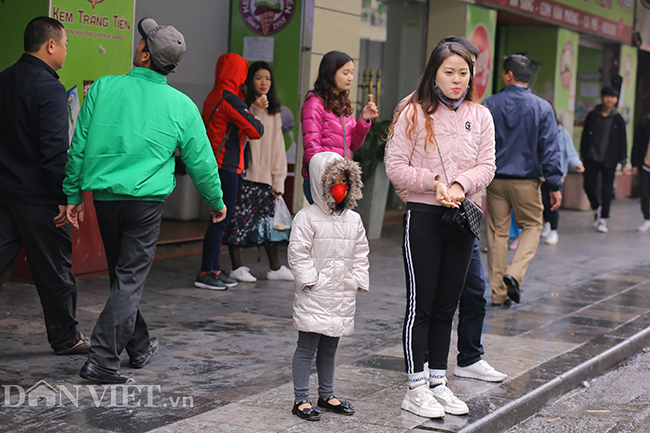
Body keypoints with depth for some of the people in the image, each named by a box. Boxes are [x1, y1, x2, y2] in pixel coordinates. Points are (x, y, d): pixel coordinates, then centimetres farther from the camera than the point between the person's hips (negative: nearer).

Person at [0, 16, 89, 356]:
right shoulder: (49, 88, -16)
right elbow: (54, 149, -21)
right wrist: (65, 196, -17)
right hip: (38, 197, -7)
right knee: (54, 270, 6)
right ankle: (65, 338, 19)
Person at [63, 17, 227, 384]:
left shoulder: (103, 88, -2)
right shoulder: (182, 106, -2)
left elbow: (79, 147, 0)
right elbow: (200, 162, 5)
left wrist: (74, 194, 9)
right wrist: (217, 201, 21)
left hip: (105, 197, 2)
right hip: (146, 201, -2)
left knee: (122, 273, 18)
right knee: (131, 279, 1)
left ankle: (140, 346, 32)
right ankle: (102, 359, -8)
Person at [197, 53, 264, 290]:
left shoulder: (213, 97, 13)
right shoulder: (230, 100, -15)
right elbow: (256, 130, -15)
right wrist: (256, 121, 5)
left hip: (215, 165, 9)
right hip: (227, 167, -9)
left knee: (220, 219, 13)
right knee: (221, 219, -6)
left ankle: (214, 269, 18)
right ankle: (205, 273, -4)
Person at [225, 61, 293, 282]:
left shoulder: (274, 111, 16)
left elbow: (278, 146, 14)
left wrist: (279, 179, 7)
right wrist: (254, 110, -26)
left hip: (266, 176, 5)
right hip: (244, 174, -5)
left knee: (270, 222, 7)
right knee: (239, 220, -4)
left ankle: (275, 268, 16)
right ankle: (237, 267, 5)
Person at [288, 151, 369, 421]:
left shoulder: (353, 219, 10)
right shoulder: (307, 218, -10)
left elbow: (360, 254, 16)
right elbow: (298, 253, -11)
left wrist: (358, 280, 7)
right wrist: (310, 280, -15)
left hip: (342, 296, 6)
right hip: (315, 296, -6)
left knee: (329, 348, 16)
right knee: (307, 348, -2)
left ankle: (327, 395, 27)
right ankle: (301, 399, 5)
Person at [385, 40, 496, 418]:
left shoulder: (480, 116, 7)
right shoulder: (415, 113, -5)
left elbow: (487, 166, 3)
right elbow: (395, 166, -7)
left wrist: (461, 183, -15)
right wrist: (434, 182, -17)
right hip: (423, 216, -4)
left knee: (446, 306, 11)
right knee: (421, 305, 0)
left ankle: (439, 383, 21)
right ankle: (416, 390, 7)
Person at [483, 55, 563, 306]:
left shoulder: (489, 105, -2)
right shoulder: (542, 108, -4)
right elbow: (550, 149, -5)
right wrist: (555, 186, -1)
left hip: (495, 180, 1)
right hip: (526, 181, -1)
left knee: (497, 232, 9)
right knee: (532, 226, 15)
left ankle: (499, 293, 11)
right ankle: (514, 274, -8)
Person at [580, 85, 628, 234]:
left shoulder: (618, 119, 3)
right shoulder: (592, 116, 4)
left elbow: (622, 142, 5)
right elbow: (584, 137, 9)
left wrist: (623, 163, 1)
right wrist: (583, 156, 5)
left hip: (609, 160, -1)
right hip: (592, 159, 1)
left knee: (607, 190, -3)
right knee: (589, 187, -2)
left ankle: (603, 219, 6)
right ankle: (596, 209, 27)